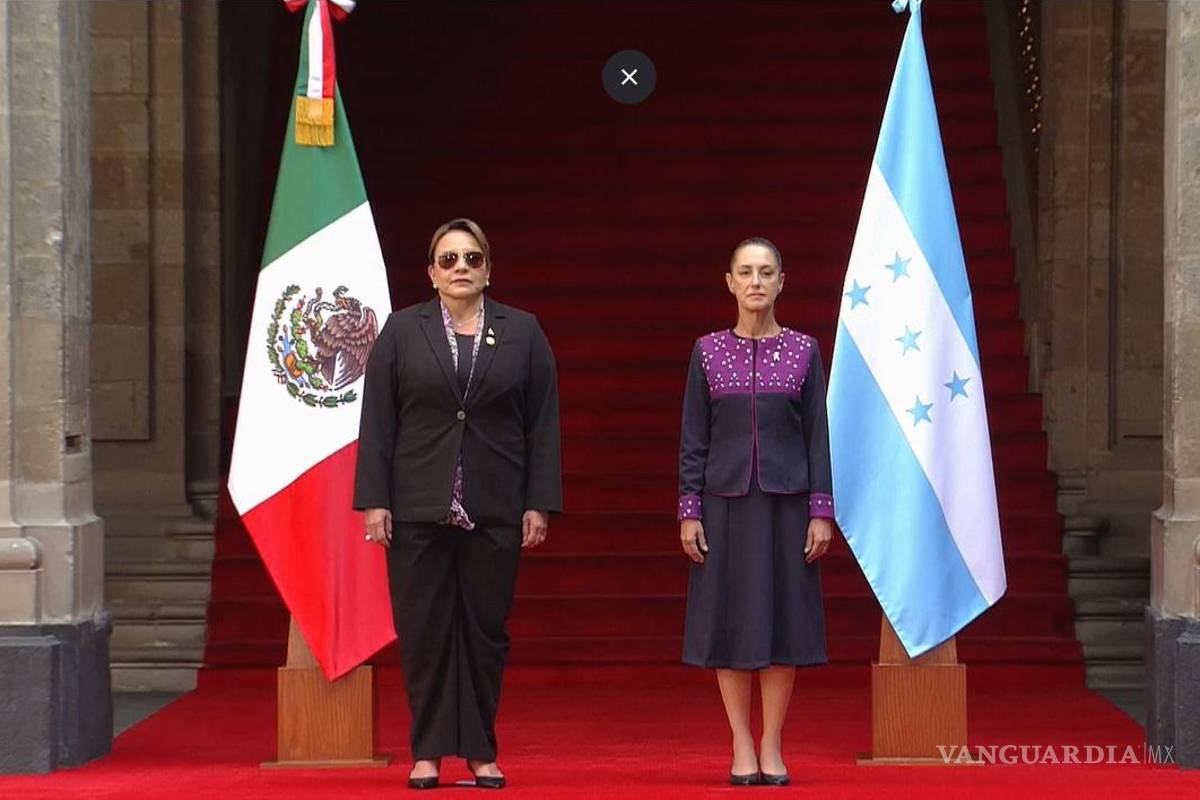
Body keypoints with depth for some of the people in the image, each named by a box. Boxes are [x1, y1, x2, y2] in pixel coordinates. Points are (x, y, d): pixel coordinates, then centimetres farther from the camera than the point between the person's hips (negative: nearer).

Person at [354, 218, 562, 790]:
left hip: (494, 508, 0)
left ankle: (480, 751, 12)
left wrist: (539, 504, -3)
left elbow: (544, 424, 4)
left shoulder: (523, 332, 7)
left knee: (485, 628, 4)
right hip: (419, 507, 0)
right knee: (423, 630, 1)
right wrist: (374, 500, -5)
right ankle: (428, 752, 8)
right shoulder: (402, 331, 6)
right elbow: (376, 422, 3)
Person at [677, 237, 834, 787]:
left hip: (786, 500, 0)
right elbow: (693, 438, 4)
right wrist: (689, 511, -3)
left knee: (784, 616, 0)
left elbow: (818, 434, 3)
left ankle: (772, 747, 8)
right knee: (730, 618, 0)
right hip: (726, 501, 0)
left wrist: (821, 511, -4)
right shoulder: (708, 352, 4)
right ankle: (742, 747, 8)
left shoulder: (803, 351, 4)